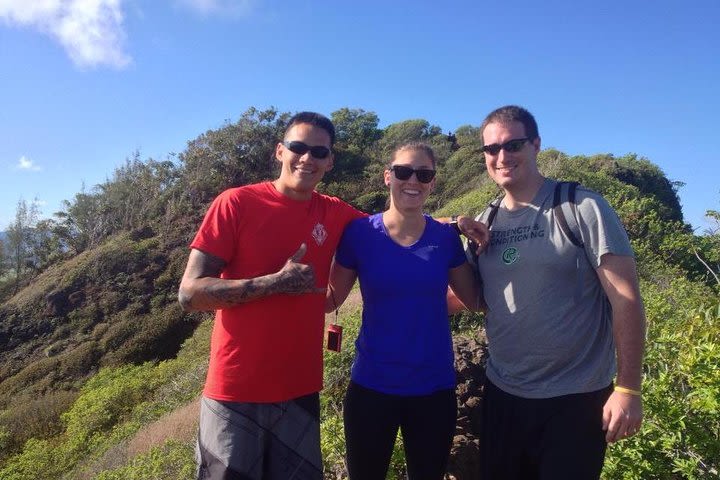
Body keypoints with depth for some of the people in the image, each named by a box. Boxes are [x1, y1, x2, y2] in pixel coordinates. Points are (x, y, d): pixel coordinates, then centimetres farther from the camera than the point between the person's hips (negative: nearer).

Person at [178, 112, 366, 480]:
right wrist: (277, 282, -20)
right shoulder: (236, 203, -9)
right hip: (235, 393, -3)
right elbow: (190, 293, -12)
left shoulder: (335, 214, 2)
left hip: (300, 391, 4)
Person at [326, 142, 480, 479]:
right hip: (371, 385, -2)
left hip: (435, 387, 2)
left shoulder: (446, 236, -3)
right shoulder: (359, 233, -9)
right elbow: (330, 298, -1)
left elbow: (474, 299, 5)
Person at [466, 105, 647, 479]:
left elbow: (626, 298, -12)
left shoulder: (582, 207, -11)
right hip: (502, 394, 5)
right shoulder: (483, 223, 3)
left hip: (575, 400, -4)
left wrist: (628, 388, -16)